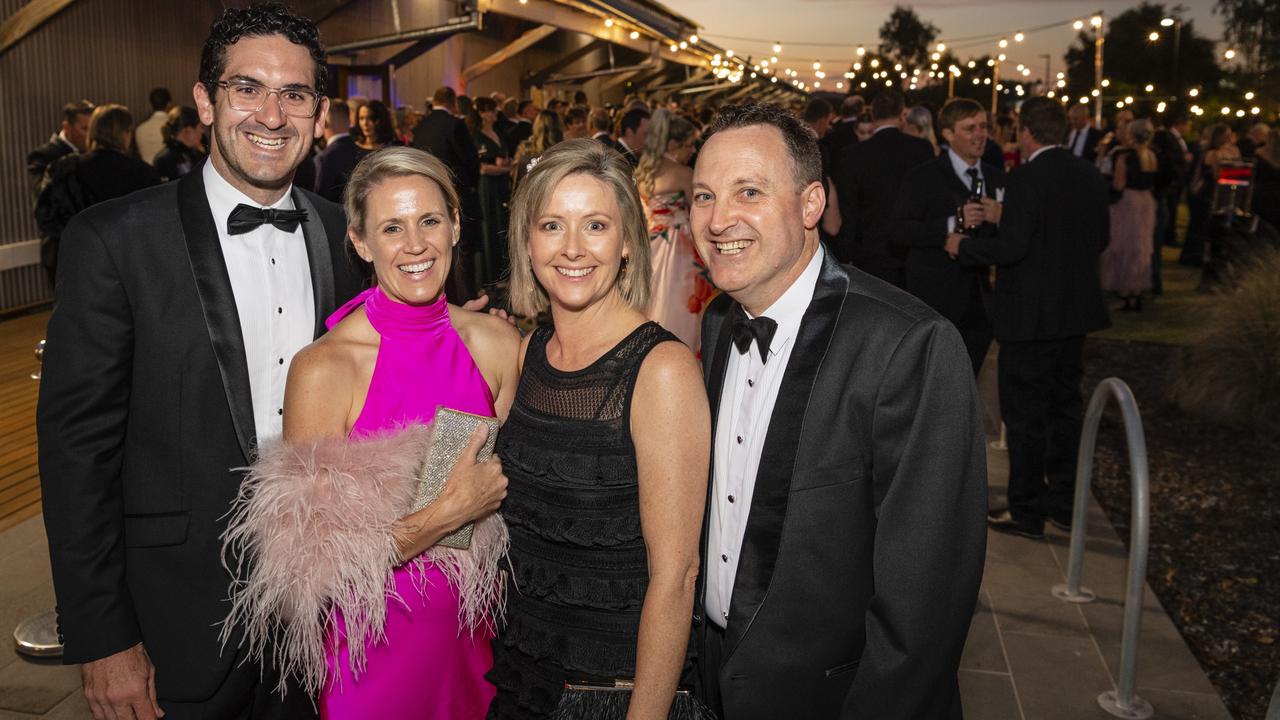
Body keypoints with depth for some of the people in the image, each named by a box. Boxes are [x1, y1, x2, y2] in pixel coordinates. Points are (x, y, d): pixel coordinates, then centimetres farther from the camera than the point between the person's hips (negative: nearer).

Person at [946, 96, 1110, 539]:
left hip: (1030, 315, -8)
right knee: (1065, 406, 18)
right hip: (1076, 311, 8)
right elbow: (1101, 239, 12)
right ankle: (1063, 501, 28)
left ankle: (1026, 512, 11)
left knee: (1025, 414, 2)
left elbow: (1012, 246, -24)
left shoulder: (1027, 178, -19)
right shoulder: (1090, 176, 5)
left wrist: (963, 247, -9)